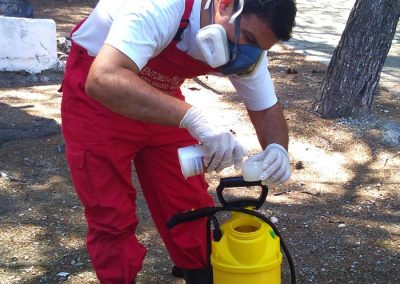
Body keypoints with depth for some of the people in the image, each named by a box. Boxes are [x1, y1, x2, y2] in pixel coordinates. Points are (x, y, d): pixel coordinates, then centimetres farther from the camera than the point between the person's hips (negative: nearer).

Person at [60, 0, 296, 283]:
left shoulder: (246, 46, -15)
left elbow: (267, 109, -3)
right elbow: (103, 80, -48)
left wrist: (277, 149, -26)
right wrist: (193, 117, -56)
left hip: (160, 100, 5)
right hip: (96, 97, -5)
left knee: (191, 207, 4)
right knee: (112, 217, -5)